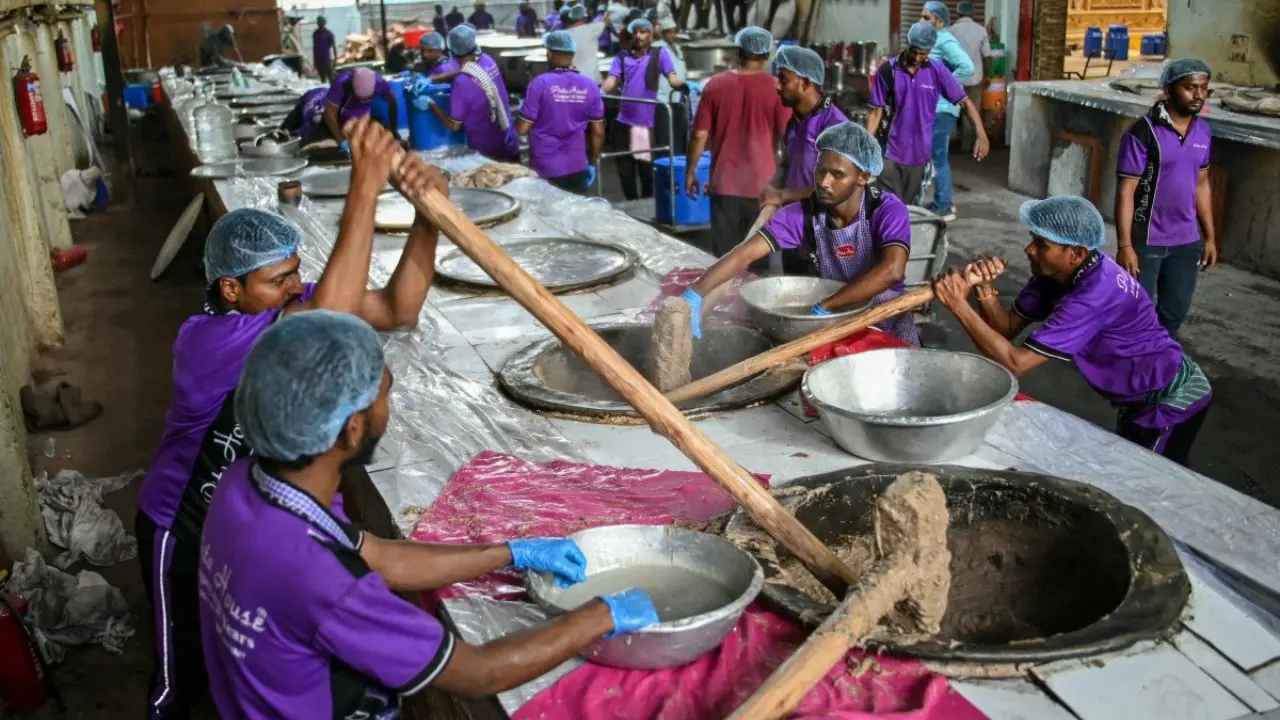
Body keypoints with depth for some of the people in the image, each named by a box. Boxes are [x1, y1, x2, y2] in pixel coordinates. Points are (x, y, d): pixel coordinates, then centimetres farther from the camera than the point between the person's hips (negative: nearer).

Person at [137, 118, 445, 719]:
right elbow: (329, 323, -49)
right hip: (188, 533, -6)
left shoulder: (287, 305, -13)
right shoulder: (205, 340, -34)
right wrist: (365, 189, -53)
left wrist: (427, 215, -36)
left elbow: (398, 308, -19)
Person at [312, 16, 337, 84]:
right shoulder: (315, 34, 7)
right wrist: (315, 60, 13)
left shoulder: (329, 33, -6)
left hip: (327, 59, -4)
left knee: (331, 78, -7)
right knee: (322, 79, 9)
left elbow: (334, 46, -5)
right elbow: (314, 47, 13)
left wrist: (335, 58, -9)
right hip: (319, 59, 4)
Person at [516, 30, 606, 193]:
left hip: (545, 169, -3)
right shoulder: (589, 86, -1)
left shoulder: (540, 83, -13)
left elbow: (522, 128, -10)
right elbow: (598, 132, 4)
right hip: (577, 168, 3)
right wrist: (593, 163, 18)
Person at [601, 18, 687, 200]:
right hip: (624, 121, 3)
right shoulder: (622, 57, 10)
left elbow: (672, 79, -8)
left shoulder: (659, 54, 2)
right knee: (625, 169, 9)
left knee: (647, 167, 6)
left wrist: (684, 83, -29)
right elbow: (610, 82, 1)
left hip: (648, 121, -3)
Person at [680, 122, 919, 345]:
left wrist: (823, 308, -37)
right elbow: (746, 253, -20)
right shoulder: (802, 214, -11)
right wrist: (695, 293, -35)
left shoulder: (889, 211, -19)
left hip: (888, 326, -2)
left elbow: (891, 270, -36)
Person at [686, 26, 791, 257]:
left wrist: (690, 171, 12)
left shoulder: (716, 84, -2)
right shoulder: (777, 88, -5)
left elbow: (700, 134, 0)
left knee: (724, 256, 7)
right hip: (762, 184, -1)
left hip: (724, 182, 1)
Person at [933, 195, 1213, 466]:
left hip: (1171, 402, -9)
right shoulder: (1059, 272, -8)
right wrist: (984, 288, -25)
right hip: (1147, 396, 9)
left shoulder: (1094, 296, -35)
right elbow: (1008, 328, -7)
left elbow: (1015, 363, -38)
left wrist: (959, 305, -39)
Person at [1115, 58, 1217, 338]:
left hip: (1187, 241, 6)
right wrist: (1125, 245, -19)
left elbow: (1201, 185, 14)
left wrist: (1210, 236, 13)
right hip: (1146, 241, -6)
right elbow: (1125, 192, -16)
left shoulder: (1203, 132, 5)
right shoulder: (1142, 132, -15)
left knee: (1175, 312, 15)